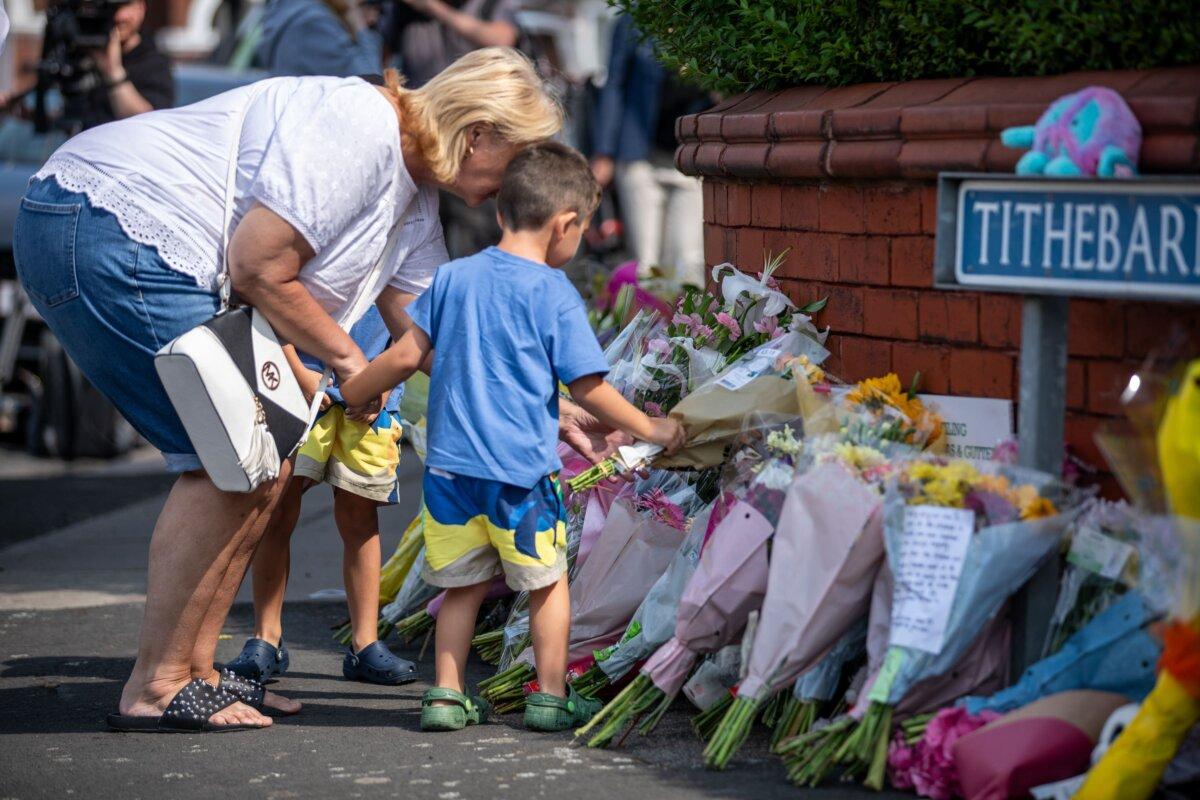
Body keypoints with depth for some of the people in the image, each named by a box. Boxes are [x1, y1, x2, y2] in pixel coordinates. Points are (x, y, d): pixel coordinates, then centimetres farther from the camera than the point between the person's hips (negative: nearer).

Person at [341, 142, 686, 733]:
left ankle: (446, 695, 14)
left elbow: (406, 355, 7)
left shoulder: (454, 277, 6)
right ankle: (551, 698, 16)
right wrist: (650, 430, 6)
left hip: (450, 463, 4)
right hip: (521, 470, -4)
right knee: (547, 582, 12)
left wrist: (348, 393, 22)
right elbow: (589, 389, -6)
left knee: (464, 584, 15)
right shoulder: (555, 295, -7)